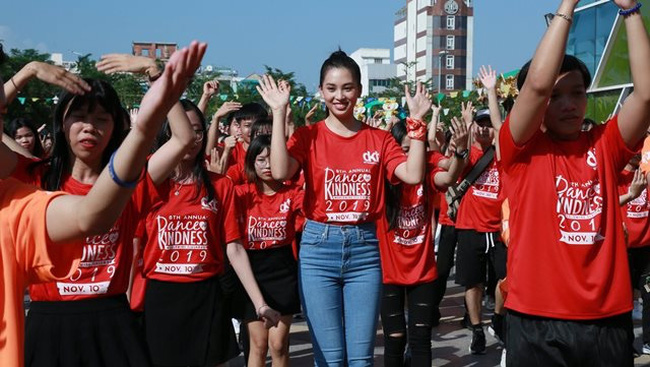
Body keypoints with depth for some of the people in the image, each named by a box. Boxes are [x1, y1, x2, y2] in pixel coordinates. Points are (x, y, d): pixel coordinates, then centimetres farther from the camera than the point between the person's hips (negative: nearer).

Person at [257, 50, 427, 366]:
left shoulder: (379, 139, 7)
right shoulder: (308, 136, 2)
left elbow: (413, 175, -6)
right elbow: (280, 172, -16)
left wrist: (416, 121, -7)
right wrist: (279, 113, -14)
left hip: (365, 247, 2)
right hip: (319, 247, -1)